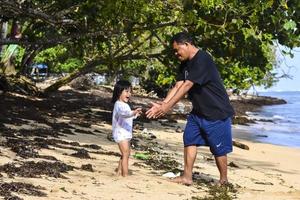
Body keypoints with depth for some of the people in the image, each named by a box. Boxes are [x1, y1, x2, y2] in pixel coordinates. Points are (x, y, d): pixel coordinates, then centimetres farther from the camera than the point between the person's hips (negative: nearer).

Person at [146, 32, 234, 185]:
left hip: (217, 112, -9)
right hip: (198, 111, 9)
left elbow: (186, 86, -28)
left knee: (219, 148, -1)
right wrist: (161, 104, -13)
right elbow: (177, 86, 0)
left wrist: (167, 106, -29)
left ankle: (223, 181, 14)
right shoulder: (185, 64, 7)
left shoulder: (202, 60, -23)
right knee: (190, 140, 2)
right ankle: (187, 177, 6)